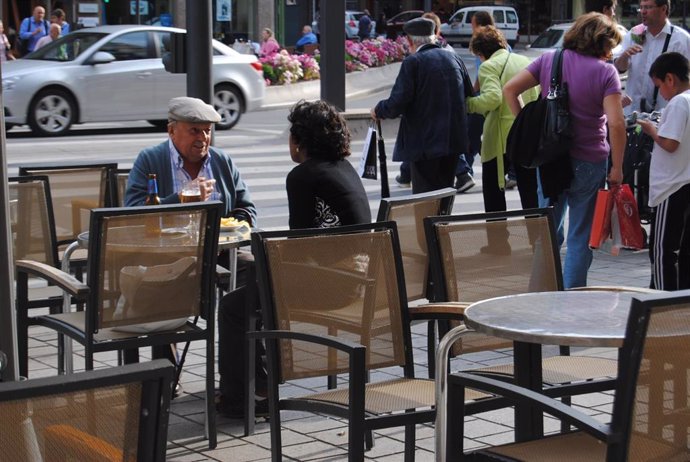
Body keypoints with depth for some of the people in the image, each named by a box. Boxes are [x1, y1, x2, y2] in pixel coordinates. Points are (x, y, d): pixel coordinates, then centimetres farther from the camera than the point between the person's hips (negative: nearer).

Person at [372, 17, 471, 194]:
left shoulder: (412, 62, -11)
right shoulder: (454, 58, 8)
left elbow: (397, 103, -16)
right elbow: (469, 96, 14)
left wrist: (378, 110, 3)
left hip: (424, 143, -6)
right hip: (453, 140, 6)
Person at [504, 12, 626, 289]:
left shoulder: (548, 60, 4)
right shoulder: (605, 72, -8)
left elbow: (509, 90, -1)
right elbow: (616, 123, -16)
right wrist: (617, 168, -8)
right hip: (588, 162, -3)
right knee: (581, 236, 8)